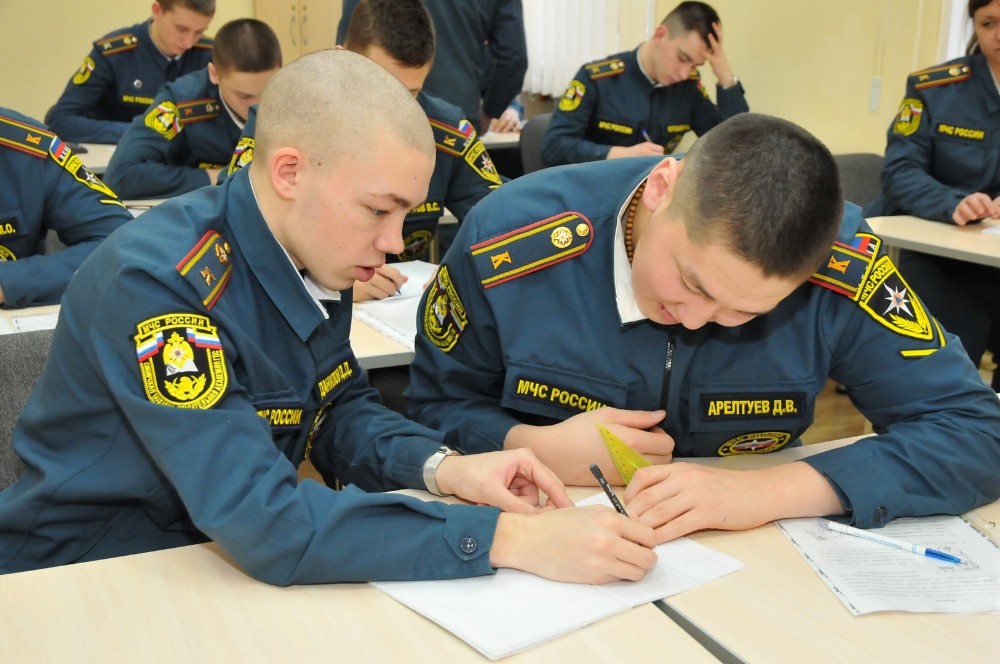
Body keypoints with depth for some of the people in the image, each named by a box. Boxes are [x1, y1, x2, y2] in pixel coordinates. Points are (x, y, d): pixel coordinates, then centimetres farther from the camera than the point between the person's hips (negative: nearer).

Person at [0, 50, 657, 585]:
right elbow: (258, 519, -34)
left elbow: (340, 407, 6)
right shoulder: (158, 281, -28)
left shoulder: (317, 255, -5)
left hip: (225, 568, 7)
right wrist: (510, 539, -35)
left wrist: (441, 467, -15)